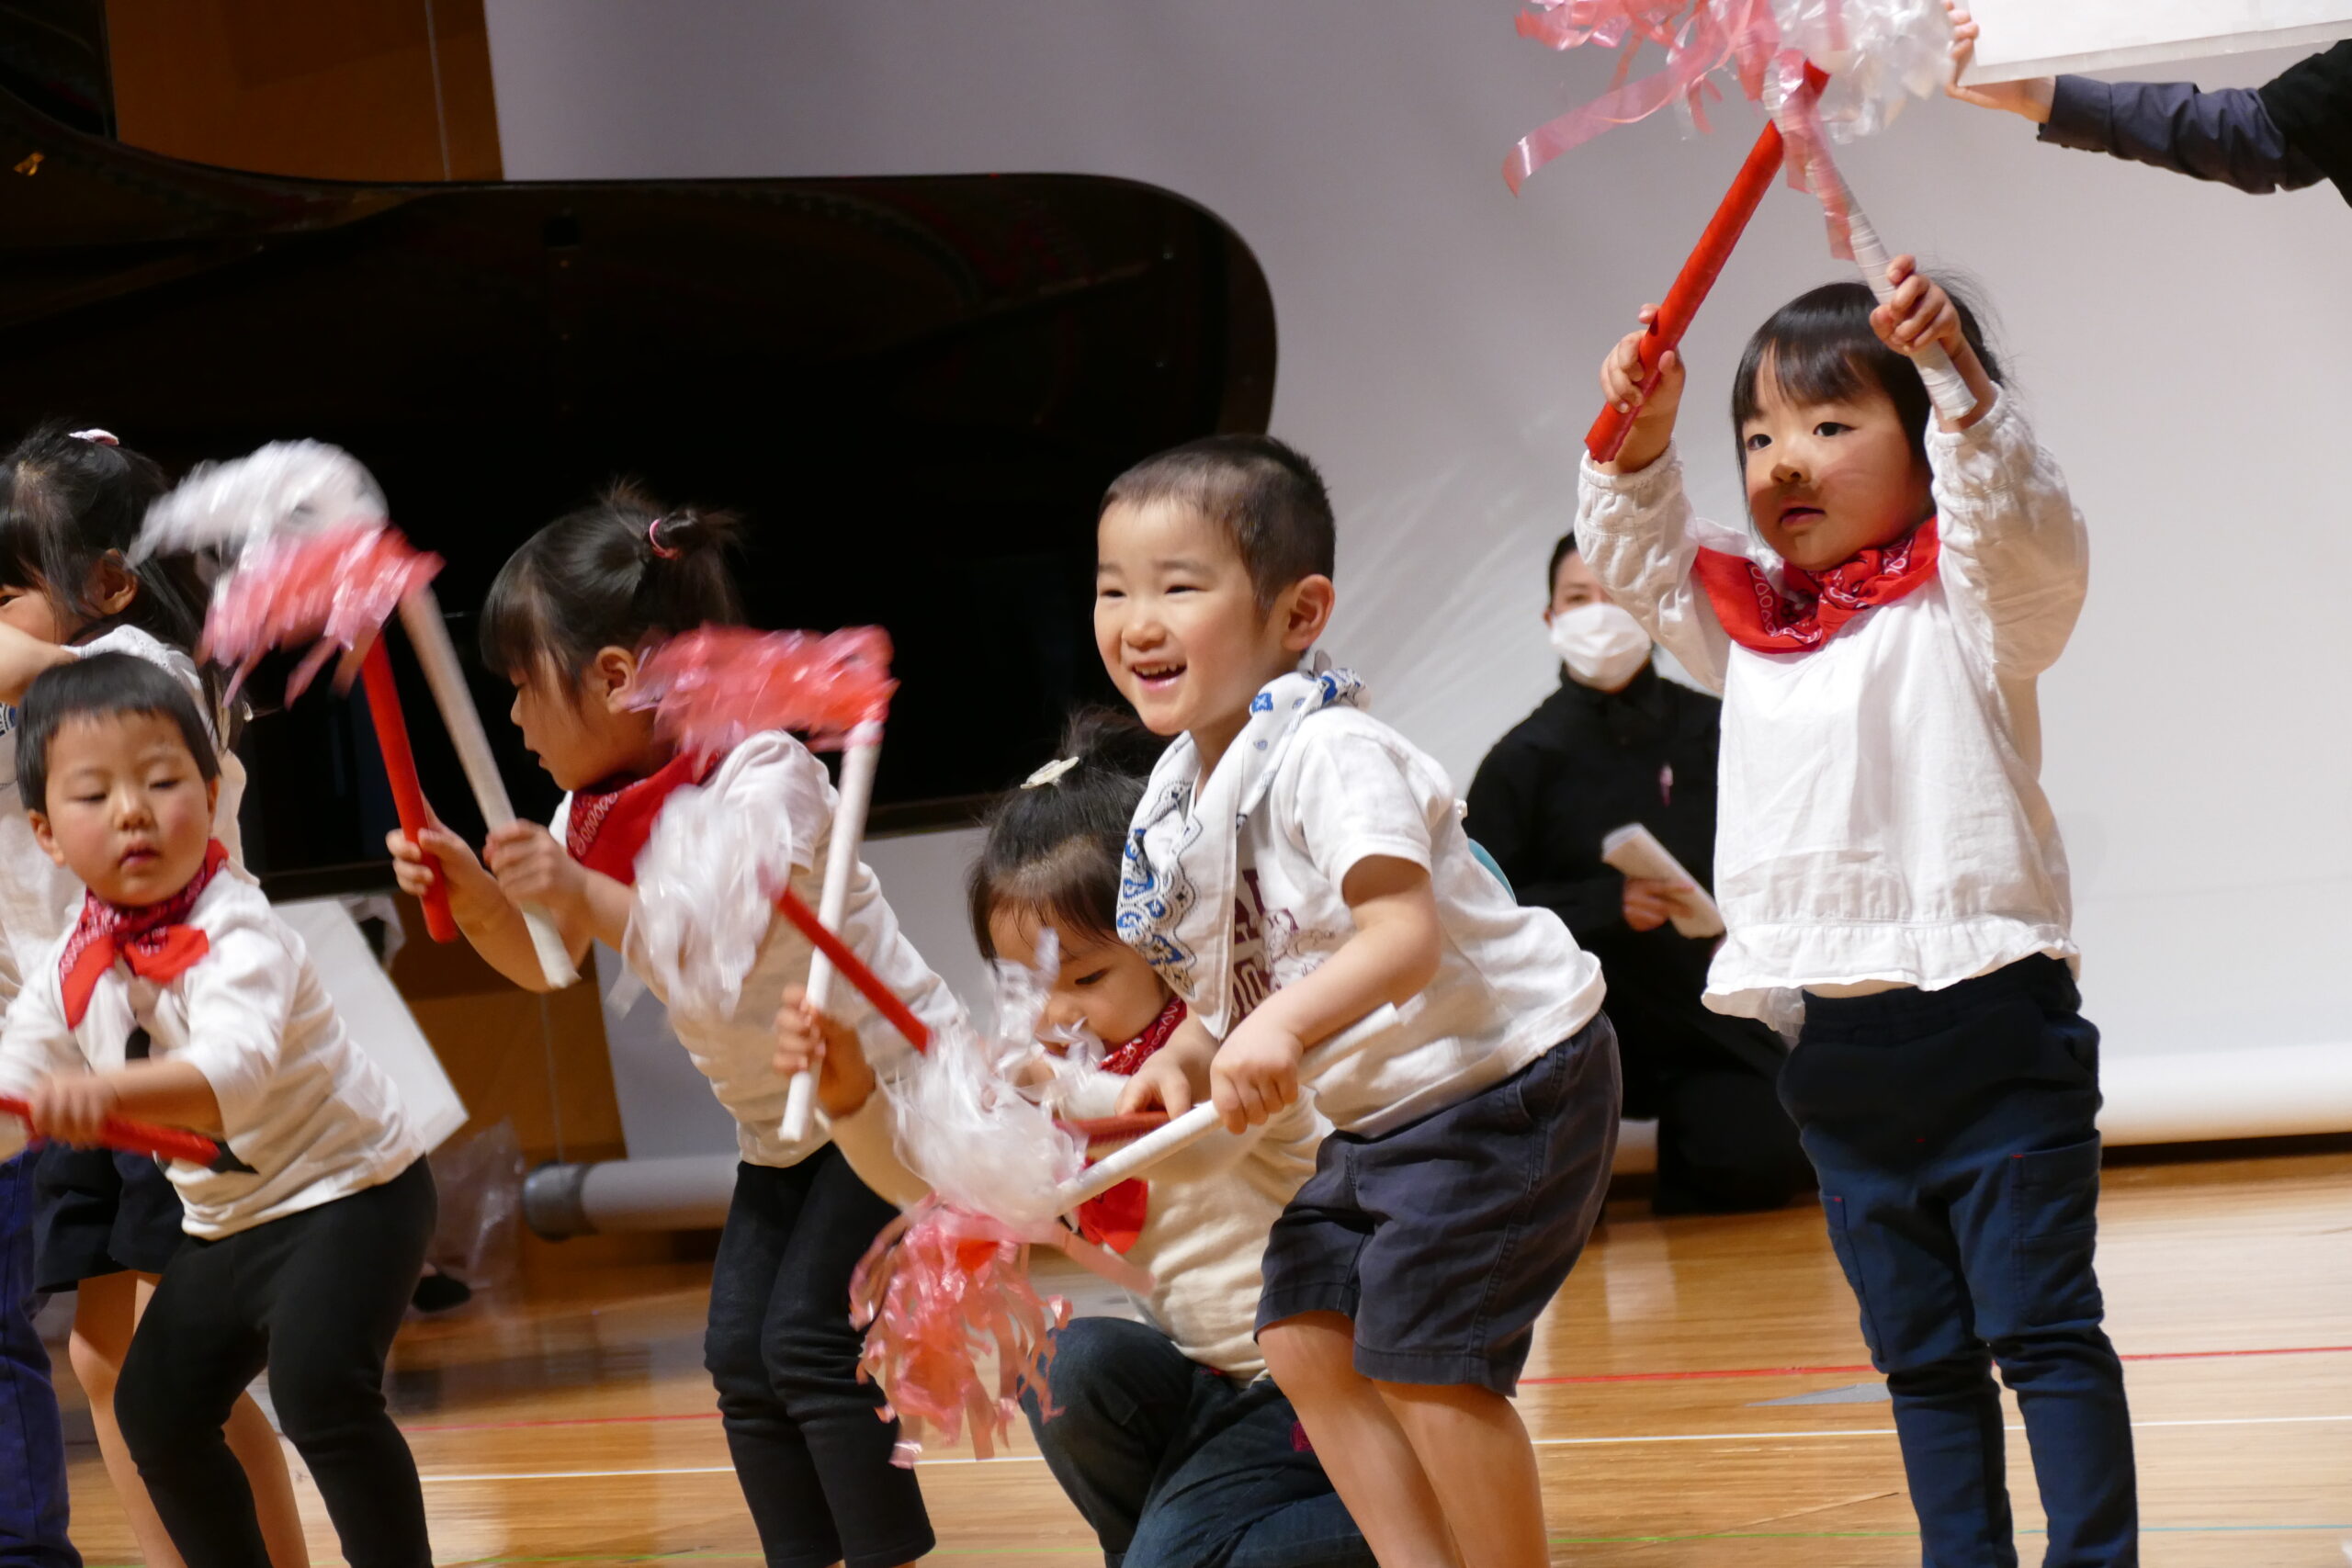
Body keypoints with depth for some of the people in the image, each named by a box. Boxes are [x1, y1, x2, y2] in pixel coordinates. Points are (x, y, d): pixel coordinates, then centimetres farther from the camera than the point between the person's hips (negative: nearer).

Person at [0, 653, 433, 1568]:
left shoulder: (237, 936, -26)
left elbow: (235, 1070, -45)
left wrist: (109, 1094, -62)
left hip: (349, 1190, -8)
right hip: (227, 1221, 8)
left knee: (318, 1386, -27)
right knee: (156, 1414, 11)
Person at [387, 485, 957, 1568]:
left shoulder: (760, 775, -24)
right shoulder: (597, 813, -1)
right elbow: (543, 963, 8)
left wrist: (582, 893, -43)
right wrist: (474, 893, -11)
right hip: (781, 1130, 8)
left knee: (809, 1336, -17)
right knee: (743, 1355, -1)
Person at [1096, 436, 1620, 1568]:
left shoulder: (1327, 755, -23)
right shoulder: (1177, 802, 5)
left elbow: (1405, 937, -35)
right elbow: (1246, 985, 13)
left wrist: (1283, 1028, -49)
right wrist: (1181, 1064, -6)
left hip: (1504, 1080, -9)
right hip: (1382, 1114, 10)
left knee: (1418, 1358, -12)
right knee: (1304, 1339, 6)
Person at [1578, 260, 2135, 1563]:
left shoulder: (1964, 602, -3)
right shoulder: (1749, 622, 14)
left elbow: (2027, 530, -21)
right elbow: (1637, 566, 19)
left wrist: (1963, 376, -35)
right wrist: (1640, 442, 1)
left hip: (1985, 1027, -6)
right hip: (1833, 1052, 6)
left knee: (2041, 1327, -5)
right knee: (1919, 1351, 13)